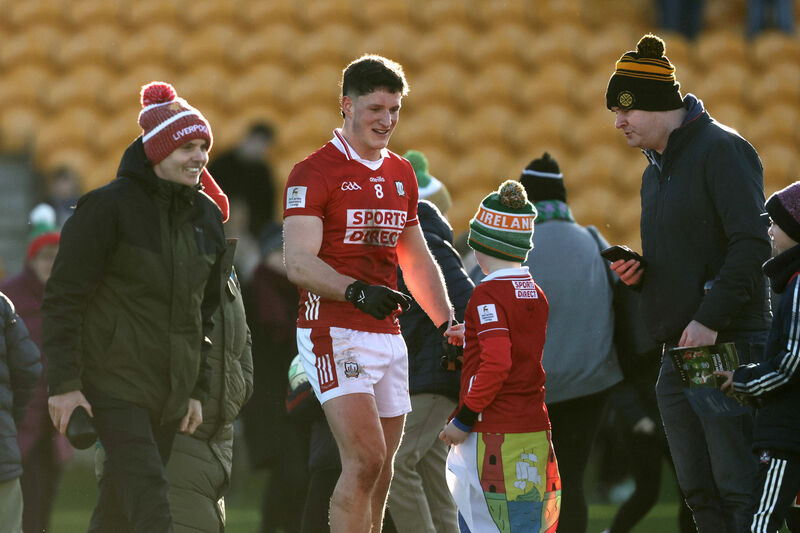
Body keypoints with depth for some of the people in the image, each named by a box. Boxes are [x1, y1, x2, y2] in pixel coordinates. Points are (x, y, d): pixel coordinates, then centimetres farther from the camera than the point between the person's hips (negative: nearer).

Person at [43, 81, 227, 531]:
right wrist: (64, 384, -14)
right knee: (149, 495, -19)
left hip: (170, 390, 6)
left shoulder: (205, 216, 11)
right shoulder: (108, 208, -9)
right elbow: (63, 299, -9)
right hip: (114, 380, -6)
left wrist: (197, 388, 16)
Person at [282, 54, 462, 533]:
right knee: (366, 459, -19)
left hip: (388, 336, 7)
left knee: (381, 473, 7)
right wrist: (357, 292, -32)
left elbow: (416, 258, 27)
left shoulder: (401, 174, 17)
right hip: (335, 331, -7)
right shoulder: (315, 173, -7)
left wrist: (447, 322, 16)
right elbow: (299, 263, -17)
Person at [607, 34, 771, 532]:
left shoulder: (723, 150, -9)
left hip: (728, 346, -10)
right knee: (701, 492, 9)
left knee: (739, 489, -11)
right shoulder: (656, 170, 20)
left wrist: (711, 319, -22)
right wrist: (637, 270, 8)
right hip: (677, 355, 10)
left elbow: (752, 245, -18)